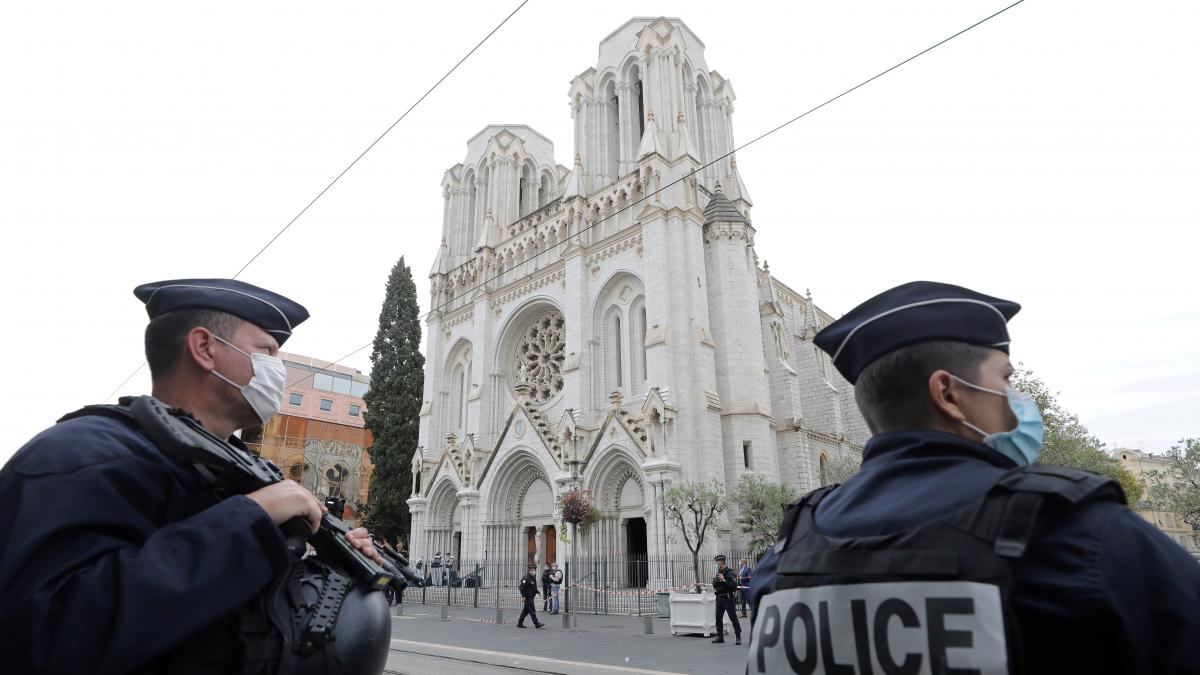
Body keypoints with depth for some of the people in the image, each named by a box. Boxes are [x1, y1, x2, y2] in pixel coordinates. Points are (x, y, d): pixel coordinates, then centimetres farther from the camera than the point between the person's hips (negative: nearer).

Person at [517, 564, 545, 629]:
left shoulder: (533, 577, 14)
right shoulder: (526, 578, -17)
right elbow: (522, 587, -20)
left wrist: (537, 592, 12)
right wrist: (523, 596, -22)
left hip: (531, 597, 10)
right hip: (528, 597, -10)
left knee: (526, 610, 14)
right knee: (532, 610, -6)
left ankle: (520, 623, 21)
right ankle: (537, 624, -4)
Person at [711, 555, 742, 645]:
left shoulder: (730, 573, -11)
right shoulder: (718, 573, 12)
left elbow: (734, 586, -22)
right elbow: (715, 587, 18)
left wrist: (724, 580, -25)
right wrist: (714, 582, -3)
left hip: (728, 598, -8)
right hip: (719, 598, 8)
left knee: (733, 617, -5)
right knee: (718, 618, 10)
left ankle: (738, 637, 1)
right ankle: (720, 636, 18)